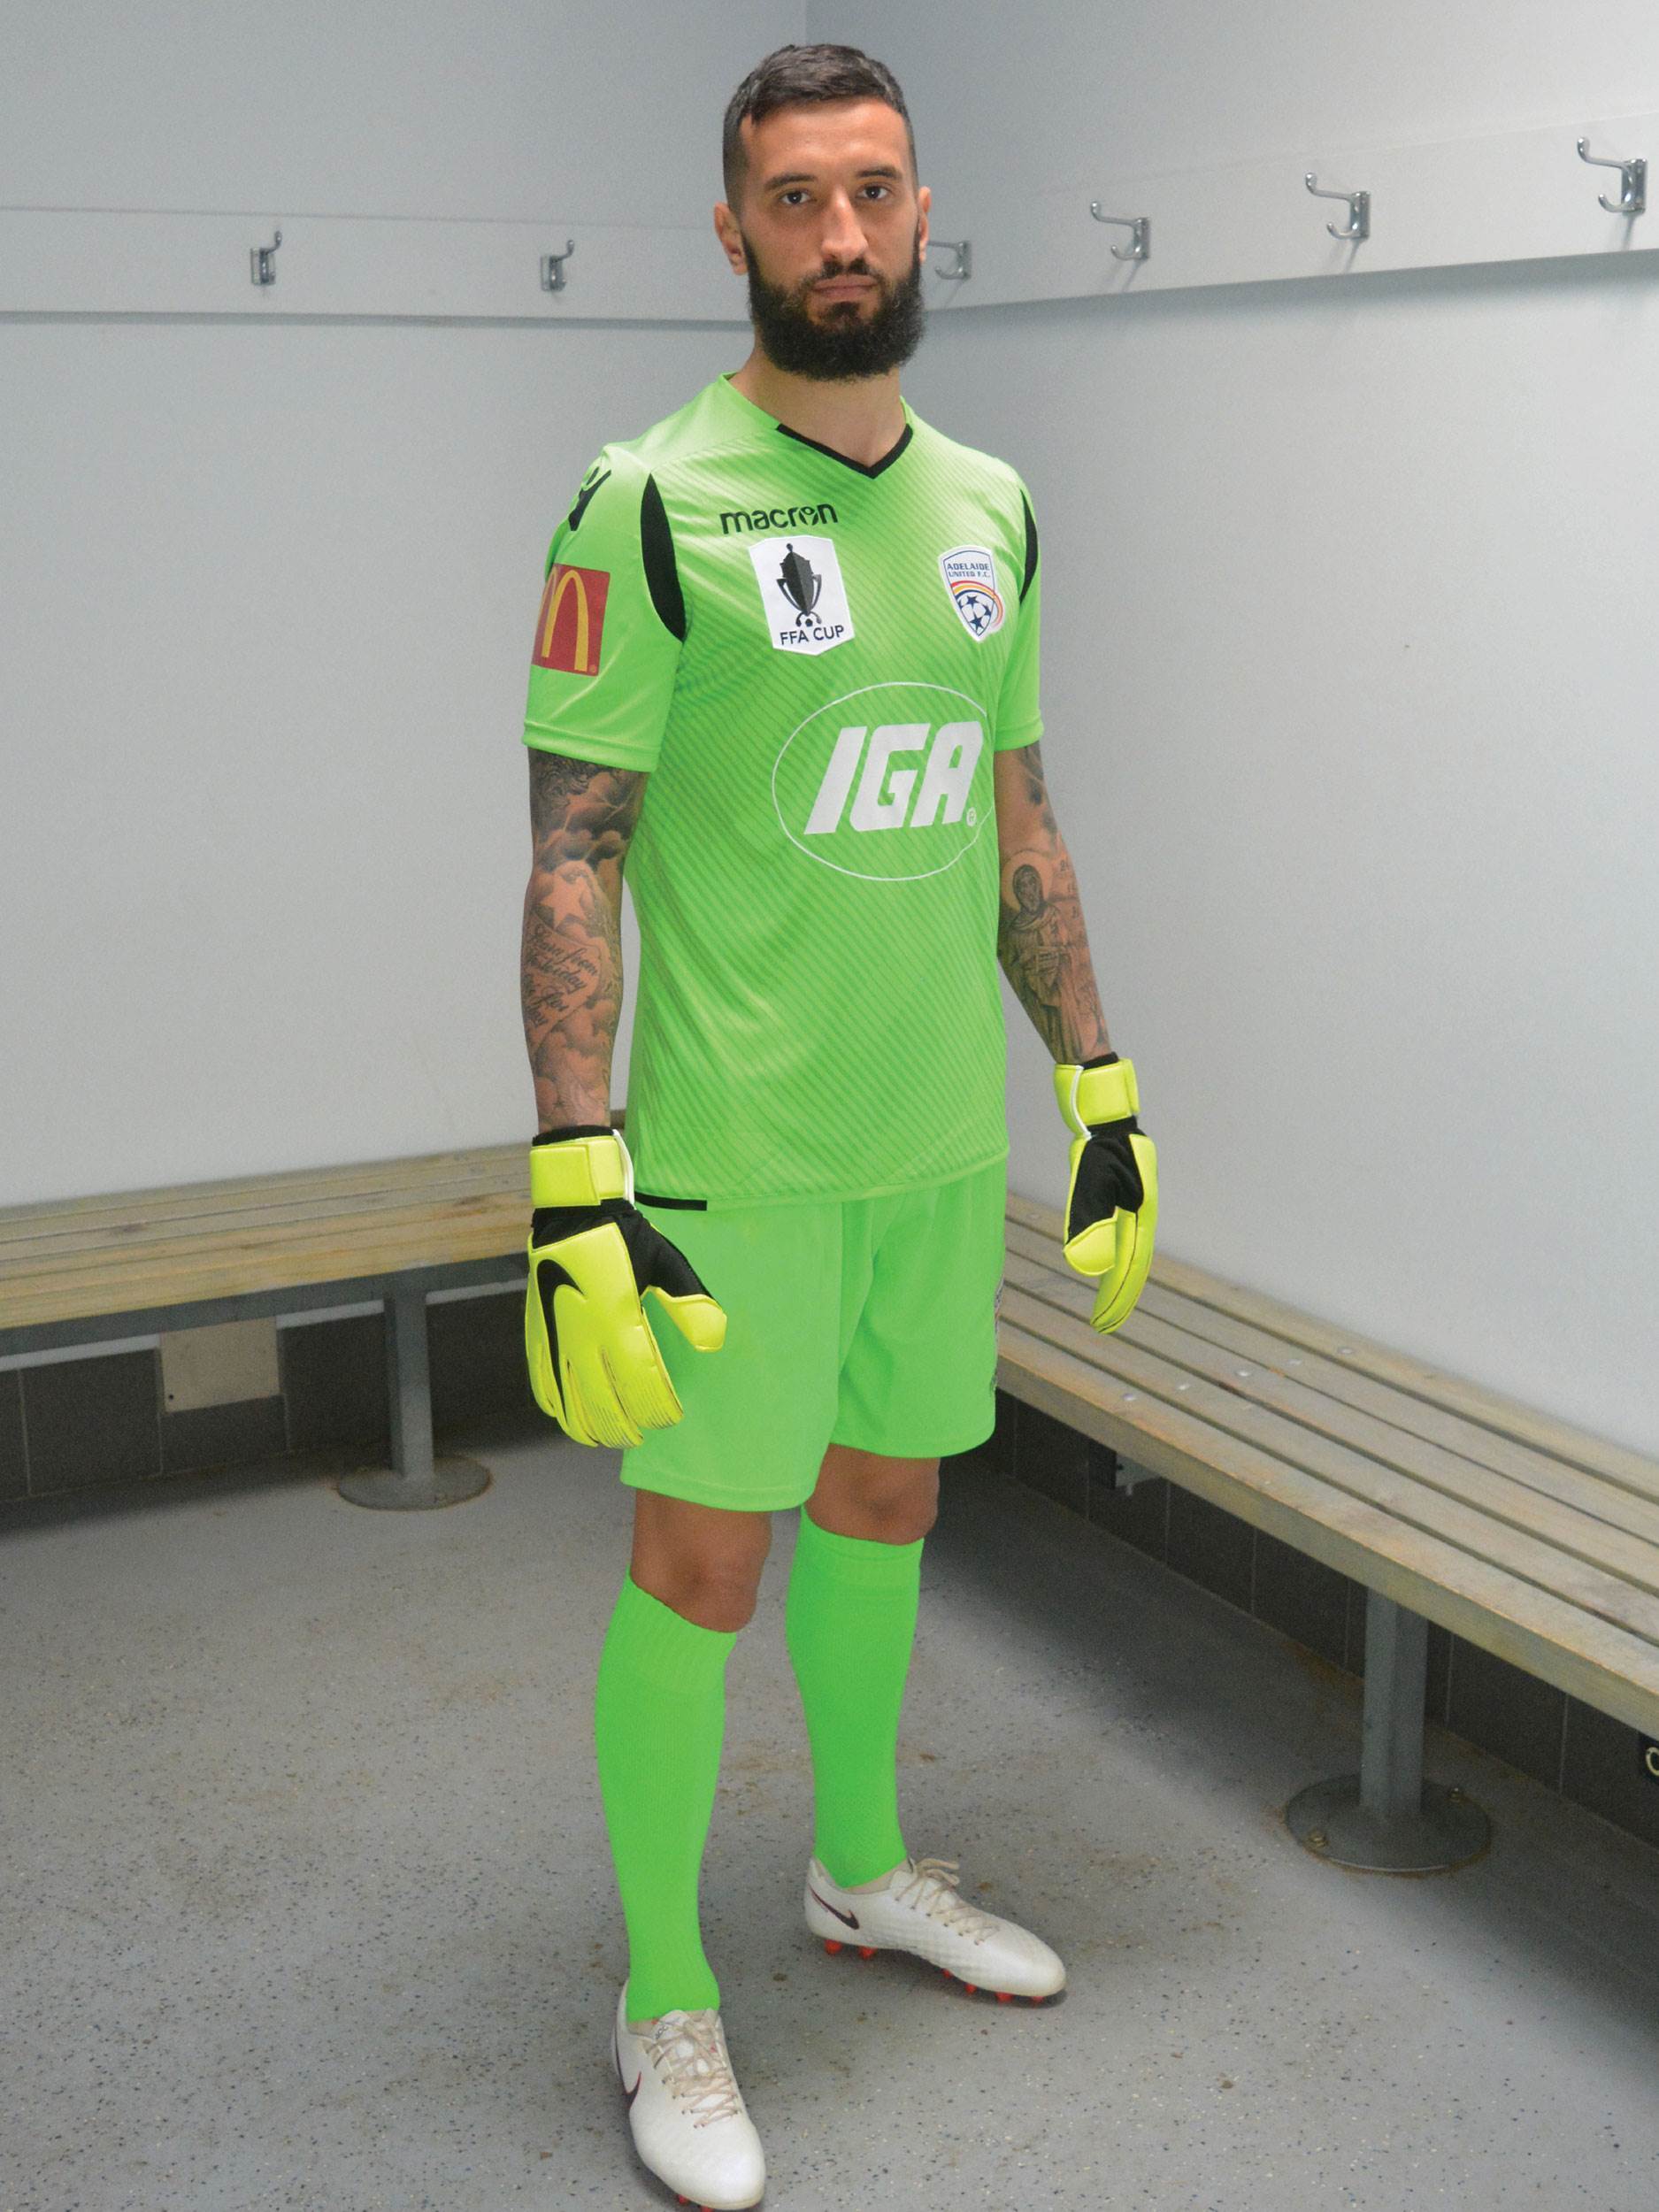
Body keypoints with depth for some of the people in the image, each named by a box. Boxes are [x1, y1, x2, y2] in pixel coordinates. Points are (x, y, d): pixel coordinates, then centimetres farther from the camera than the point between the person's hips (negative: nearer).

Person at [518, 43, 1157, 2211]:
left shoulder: (992, 510, 8)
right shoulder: (652, 505, -11)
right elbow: (575, 856, -13)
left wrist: (1101, 1098, 13)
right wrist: (579, 1190, -20)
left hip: (946, 1136, 6)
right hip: (743, 1152, -6)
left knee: (887, 1499, 19)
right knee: (703, 1549, 4)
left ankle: (864, 1863, 42)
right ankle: (664, 1995, 23)